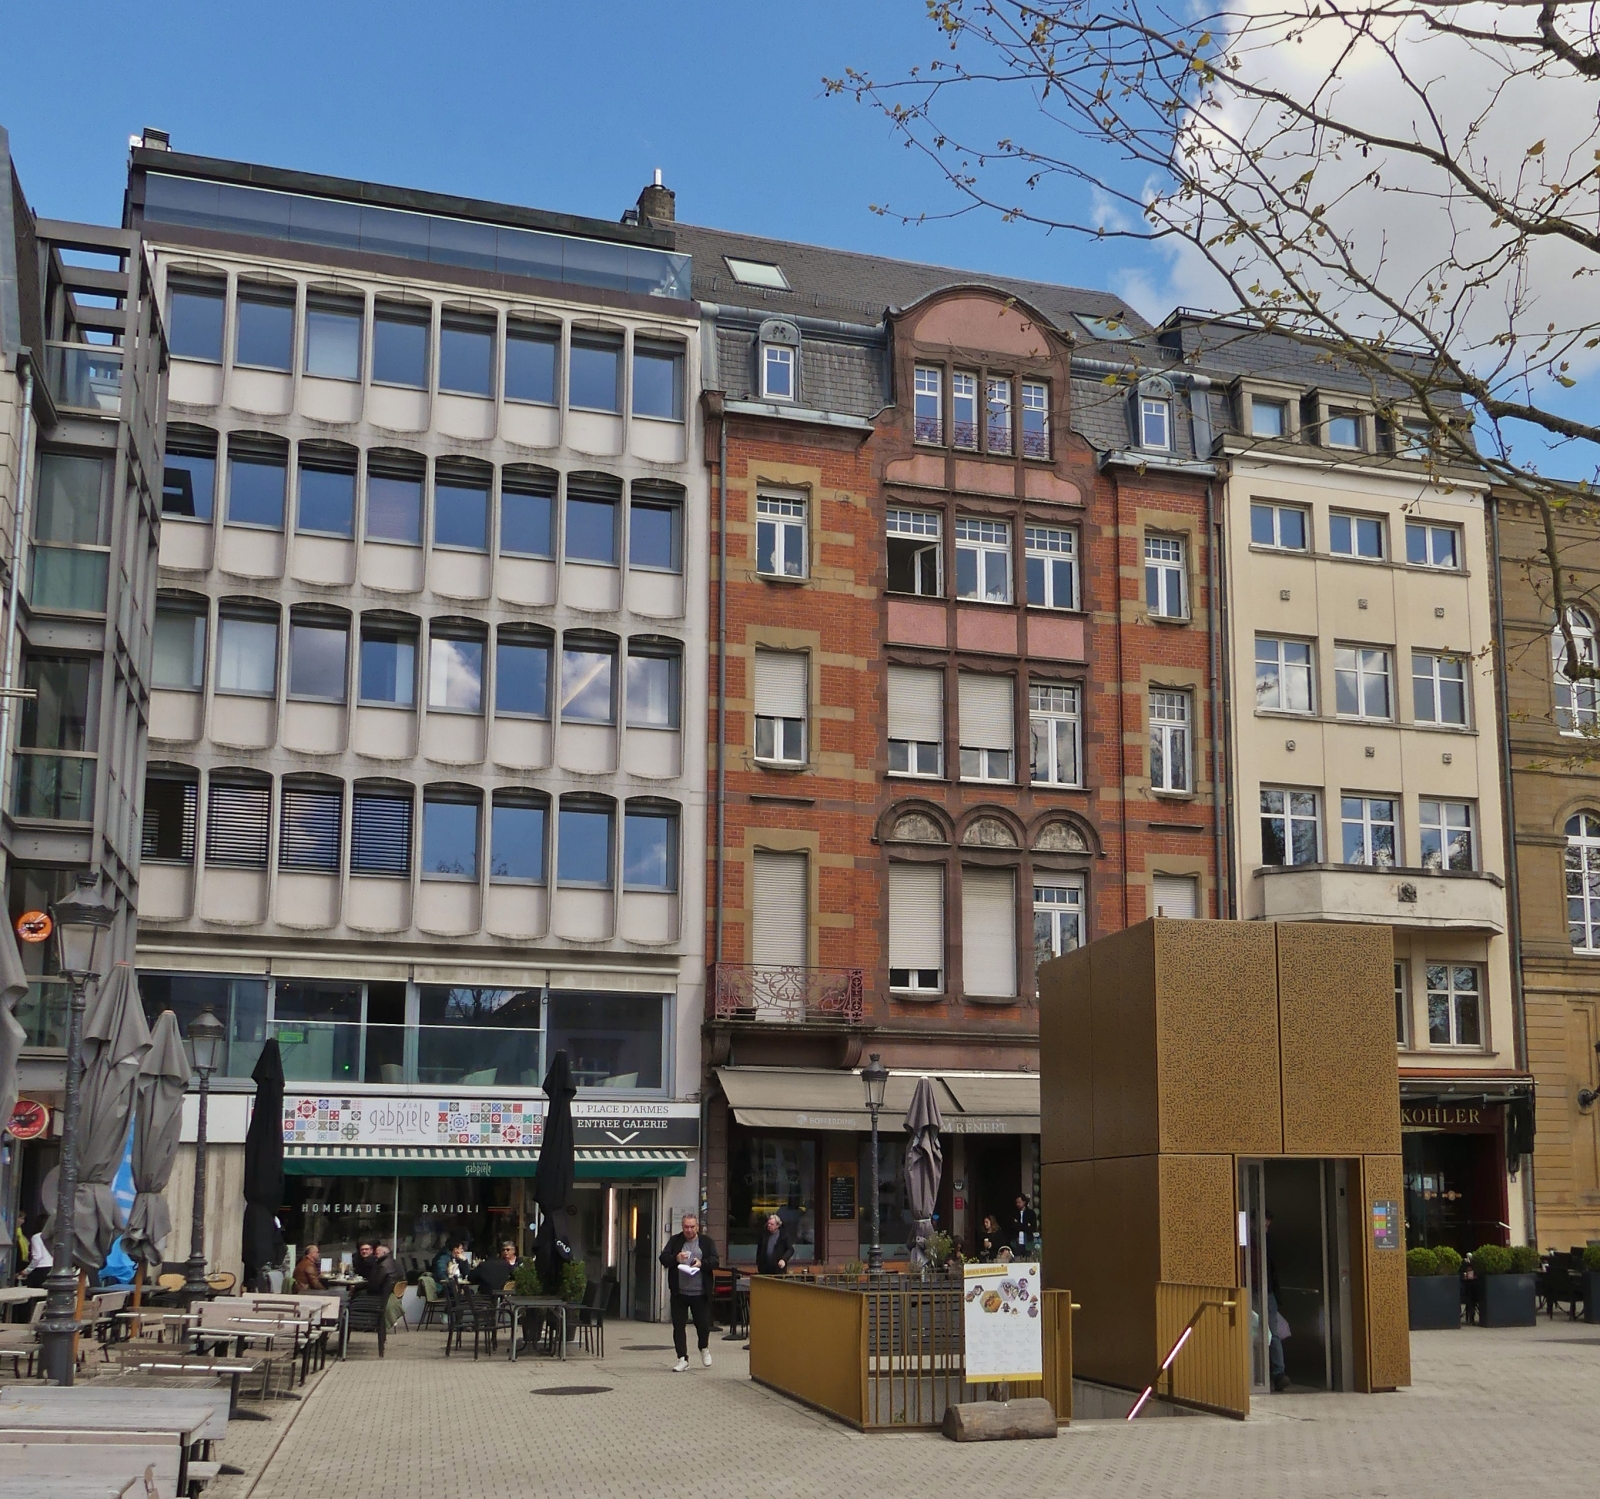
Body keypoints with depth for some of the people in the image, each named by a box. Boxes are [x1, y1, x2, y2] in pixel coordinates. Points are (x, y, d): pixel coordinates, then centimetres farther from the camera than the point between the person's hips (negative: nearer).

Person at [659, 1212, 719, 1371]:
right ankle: (682, 1358, 9)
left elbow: (715, 1262, -1)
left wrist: (702, 1263, -20)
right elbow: (663, 1259, -2)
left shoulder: (706, 1242, 5)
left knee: (703, 1324, 4)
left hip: (701, 1293, -1)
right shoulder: (675, 1241, 6)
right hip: (679, 1292, 1)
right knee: (678, 1326, 1)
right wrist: (676, 1258, -21)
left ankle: (704, 1348, 33)